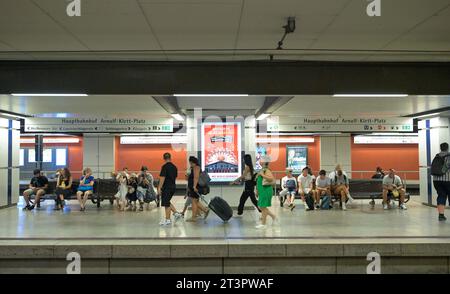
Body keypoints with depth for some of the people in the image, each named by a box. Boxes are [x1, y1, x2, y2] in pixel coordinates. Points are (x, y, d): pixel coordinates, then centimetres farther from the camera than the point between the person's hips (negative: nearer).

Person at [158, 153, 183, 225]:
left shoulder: (165, 166, -14)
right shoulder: (174, 167, 9)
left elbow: (162, 178, -18)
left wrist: (159, 188, -15)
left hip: (167, 187, -8)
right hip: (173, 187, 8)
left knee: (166, 204, 1)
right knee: (168, 202, 21)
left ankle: (168, 220, 7)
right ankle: (176, 213, 13)